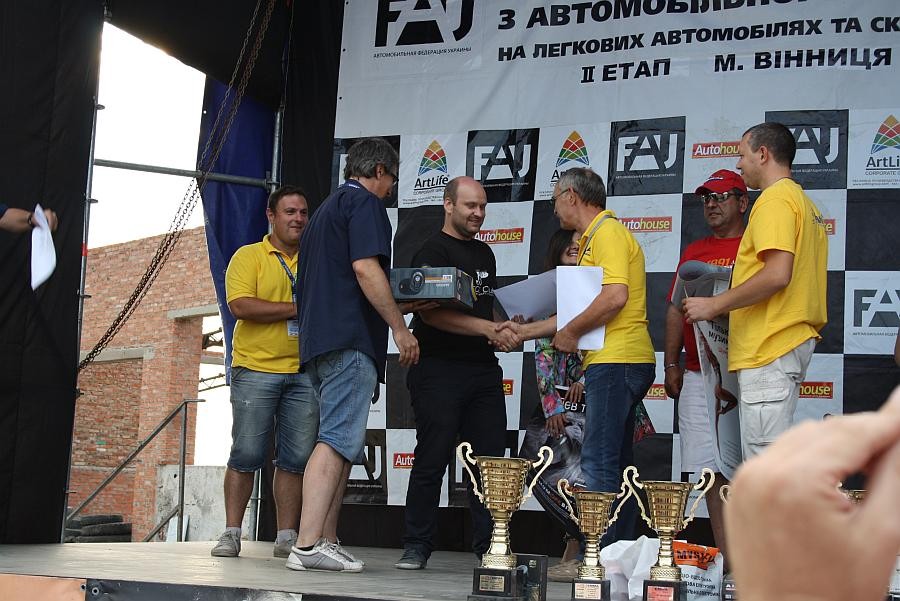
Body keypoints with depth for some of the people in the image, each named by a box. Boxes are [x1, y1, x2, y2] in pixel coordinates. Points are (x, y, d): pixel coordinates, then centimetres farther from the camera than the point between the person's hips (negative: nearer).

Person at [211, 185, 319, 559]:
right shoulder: (249, 256, 4)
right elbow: (240, 305, -10)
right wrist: (297, 309, -11)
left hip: (304, 373, 3)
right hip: (256, 369, -3)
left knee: (296, 458, 2)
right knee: (246, 453, -4)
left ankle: (287, 536, 7)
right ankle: (231, 533, 4)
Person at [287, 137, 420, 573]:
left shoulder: (327, 208, 27)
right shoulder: (365, 202, -2)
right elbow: (365, 268, -16)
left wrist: (390, 306, 37)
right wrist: (400, 327, -14)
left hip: (319, 340, 10)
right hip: (351, 338, -10)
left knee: (341, 442, 10)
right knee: (338, 440, -15)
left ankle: (323, 542, 6)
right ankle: (308, 545, -22)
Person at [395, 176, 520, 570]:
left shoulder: (484, 253, 20)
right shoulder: (433, 251, -5)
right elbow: (431, 312, -18)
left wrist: (505, 330, 11)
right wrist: (486, 328, -24)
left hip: (483, 369, 7)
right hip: (440, 370, -7)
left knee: (490, 459, 4)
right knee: (432, 460, -3)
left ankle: (488, 547, 9)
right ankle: (416, 547, 4)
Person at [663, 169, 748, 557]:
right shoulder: (692, 253, 19)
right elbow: (676, 310, 19)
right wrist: (671, 365, 12)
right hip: (697, 376, 5)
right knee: (711, 470, 2)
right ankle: (726, 558, 6)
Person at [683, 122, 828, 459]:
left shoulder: (775, 198, -9)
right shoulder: (803, 201, 23)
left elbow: (778, 274, -22)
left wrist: (714, 305, -13)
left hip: (770, 349, -11)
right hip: (794, 341, 11)